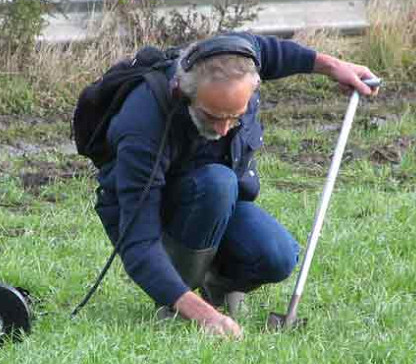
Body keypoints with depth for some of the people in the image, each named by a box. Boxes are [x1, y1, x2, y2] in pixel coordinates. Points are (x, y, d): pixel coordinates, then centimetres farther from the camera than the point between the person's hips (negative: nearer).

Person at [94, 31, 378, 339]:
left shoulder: (232, 67, -23)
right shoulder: (144, 133, -39)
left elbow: (263, 48, 7)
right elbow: (138, 248, -43)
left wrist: (330, 65, 7)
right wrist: (198, 311, -54)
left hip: (222, 206, 5)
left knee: (280, 259, -24)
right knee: (215, 182, -37)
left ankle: (217, 284, 11)